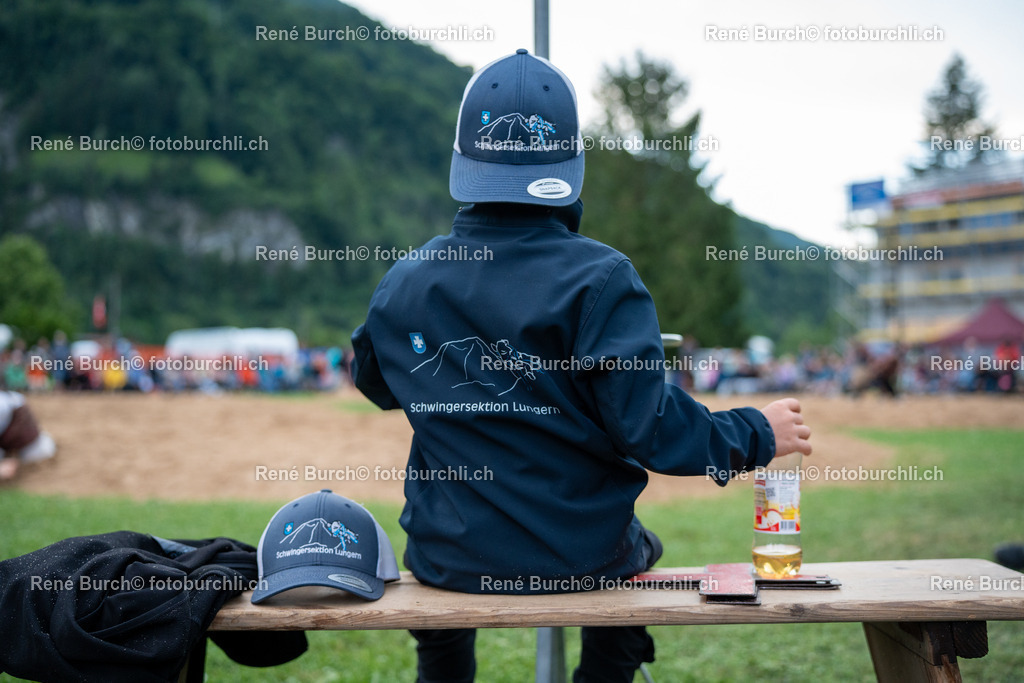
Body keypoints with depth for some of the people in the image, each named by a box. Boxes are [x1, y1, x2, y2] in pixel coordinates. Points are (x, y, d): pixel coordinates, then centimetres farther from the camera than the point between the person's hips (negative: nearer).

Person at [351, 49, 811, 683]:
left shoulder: (401, 284, -6)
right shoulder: (599, 279, -18)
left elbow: (373, 381, 13)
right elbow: (647, 423, -20)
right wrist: (756, 435, -5)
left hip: (452, 558, 2)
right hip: (582, 557, -1)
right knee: (637, 547, 34)